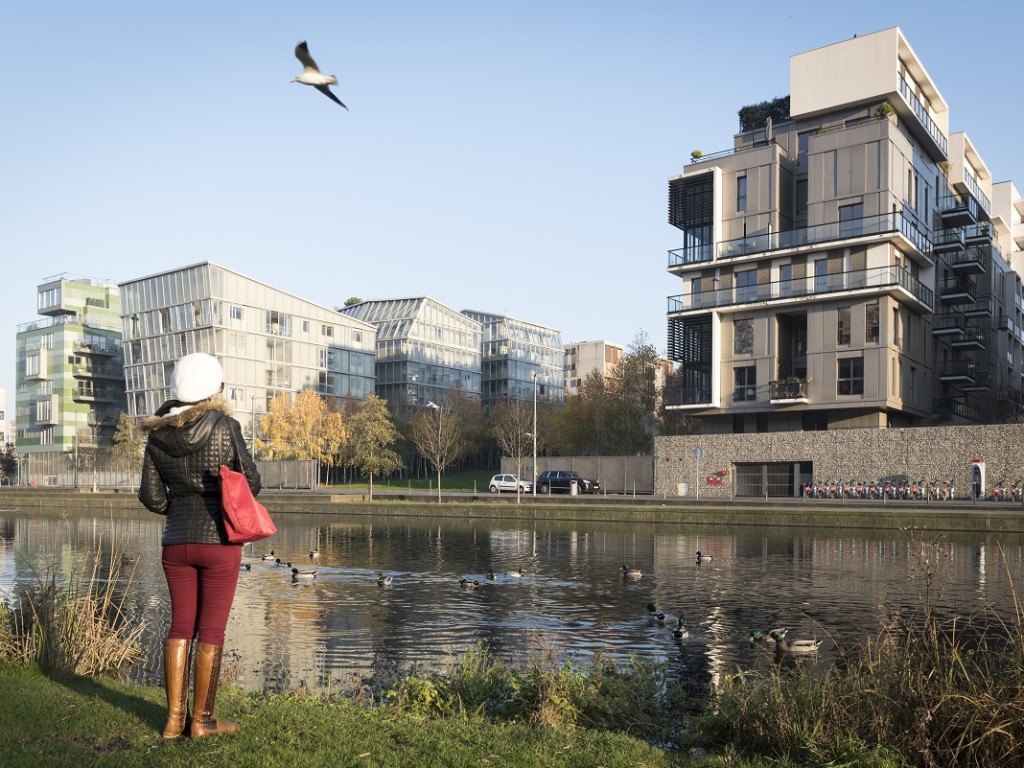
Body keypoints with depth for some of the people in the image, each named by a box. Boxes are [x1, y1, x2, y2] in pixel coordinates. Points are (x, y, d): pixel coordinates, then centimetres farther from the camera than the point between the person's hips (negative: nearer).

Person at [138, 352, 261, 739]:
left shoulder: (157, 434, 2)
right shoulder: (224, 426, -11)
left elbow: (151, 495, 4)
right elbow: (251, 481, -4)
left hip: (176, 542, 5)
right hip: (219, 540, -4)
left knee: (181, 626, 14)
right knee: (212, 631, 5)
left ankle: (174, 717, 17)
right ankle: (202, 719, 13)